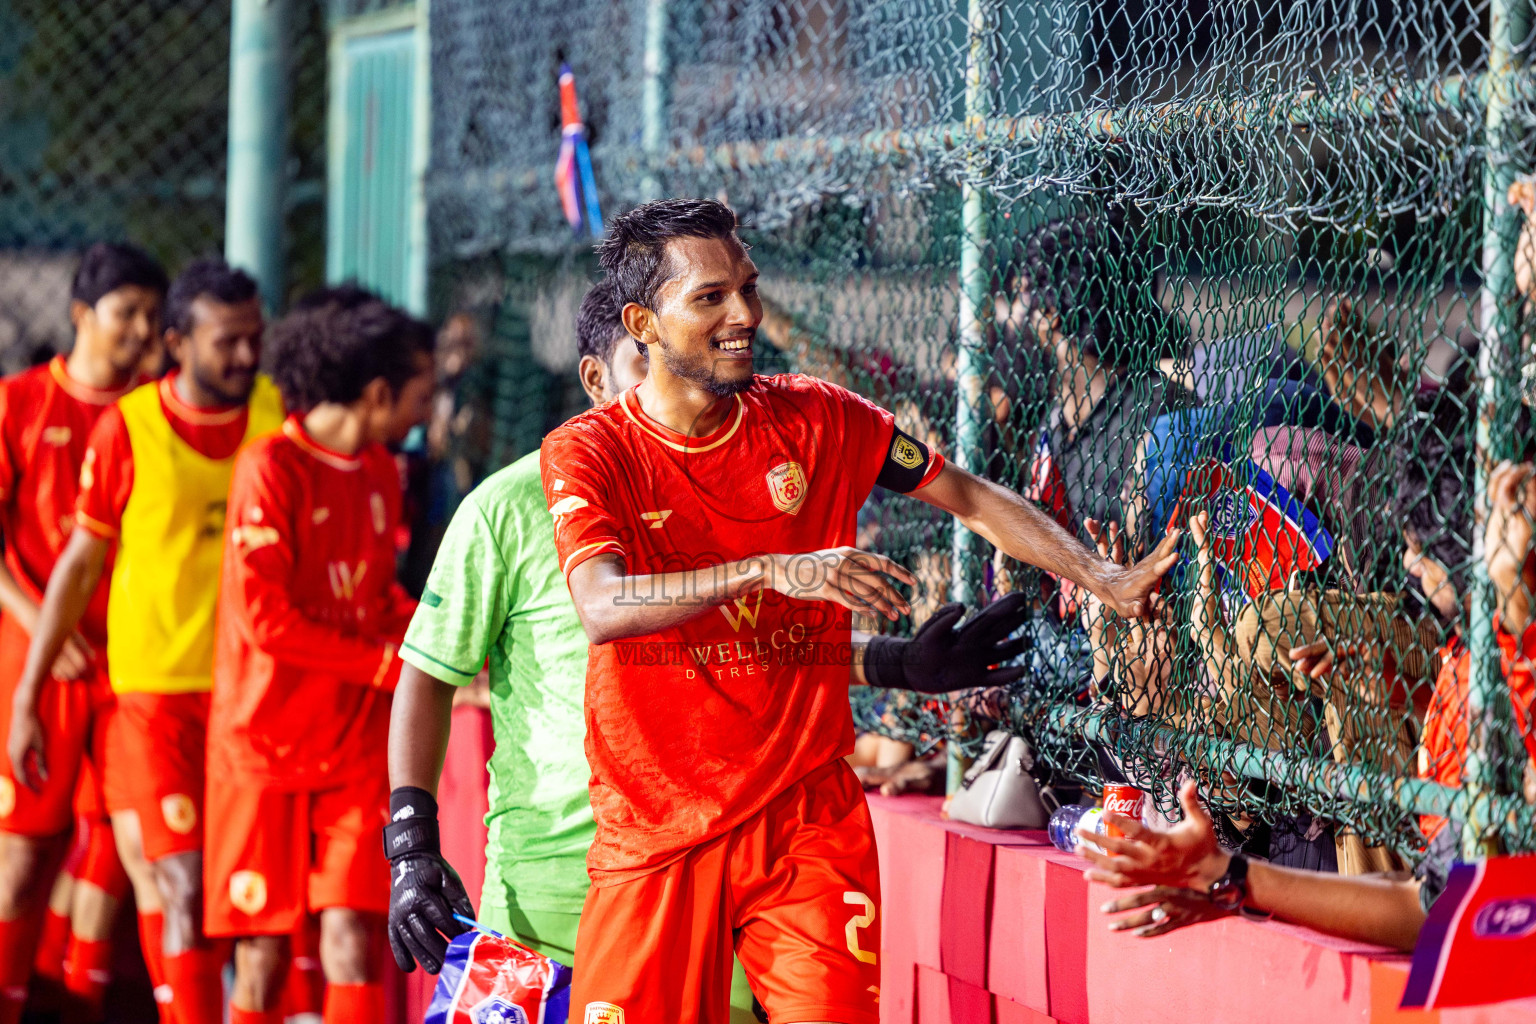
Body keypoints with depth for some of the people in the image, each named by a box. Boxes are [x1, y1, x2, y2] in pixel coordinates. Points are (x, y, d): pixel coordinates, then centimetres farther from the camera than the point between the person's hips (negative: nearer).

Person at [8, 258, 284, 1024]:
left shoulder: (283, 417, 2)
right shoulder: (128, 429, -4)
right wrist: (25, 698, 4)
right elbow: (79, 565, 4)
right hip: (157, 692, -2)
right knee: (181, 889, -9)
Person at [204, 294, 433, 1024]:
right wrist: (389, 663, -13)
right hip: (267, 740, -5)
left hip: (356, 743, 5)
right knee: (263, 954, 1)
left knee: (352, 940, -6)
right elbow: (261, 616, -17)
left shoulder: (381, 471, 11)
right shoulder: (271, 468, -12)